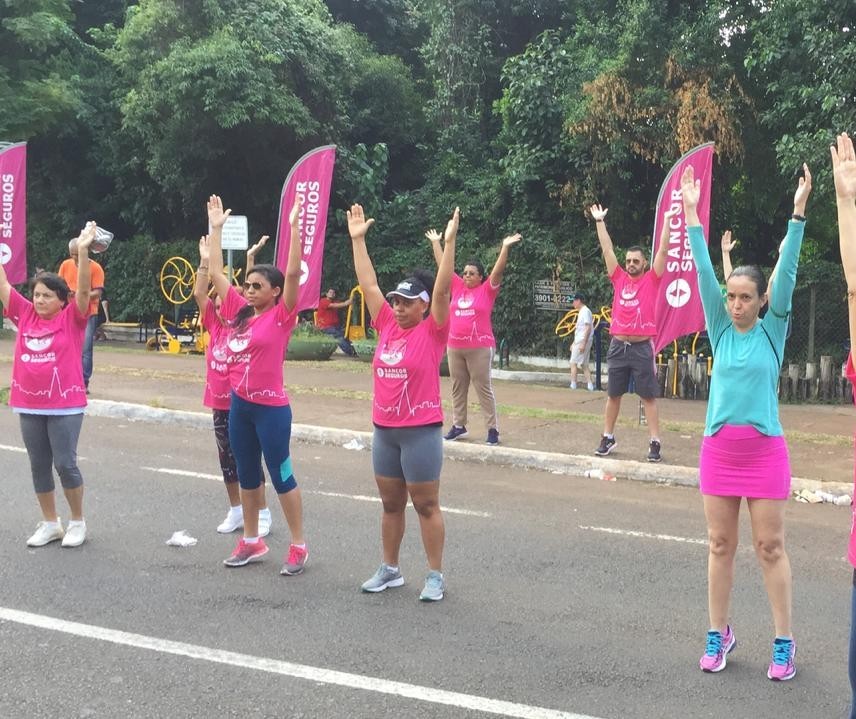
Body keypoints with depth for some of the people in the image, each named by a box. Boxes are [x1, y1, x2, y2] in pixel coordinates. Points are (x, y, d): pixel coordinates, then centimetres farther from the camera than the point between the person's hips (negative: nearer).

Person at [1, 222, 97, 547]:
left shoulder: (72, 319, -5)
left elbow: (83, 290, -19)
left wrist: (82, 251, -30)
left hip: (65, 404, -5)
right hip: (28, 405, 5)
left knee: (65, 463, -2)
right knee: (38, 465, 11)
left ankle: (78, 522, 16)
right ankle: (50, 523, 24)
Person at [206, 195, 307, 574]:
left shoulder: (281, 316, -10)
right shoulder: (239, 313, 6)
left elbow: (293, 273, -21)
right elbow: (215, 272, 11)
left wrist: (294, 226, -24)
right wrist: (216, 228, 11)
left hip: (271, 407, -7)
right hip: (239, 405, 7)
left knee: (280, 475, 1)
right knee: (247, 475, 15)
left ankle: (298, 546, 11)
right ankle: (251, 541, 28)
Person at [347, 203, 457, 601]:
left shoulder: (432, 332, -8)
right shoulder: (387, 327, 6)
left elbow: (442, 289, -19)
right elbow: (368, 284, 8)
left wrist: (449, 242, -25)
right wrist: (357, 239, 8)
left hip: (422, 431, -6)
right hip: (384, 430, 6)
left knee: (426, 505, 2)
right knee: (390, 503, 15)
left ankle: (435, 575, 12)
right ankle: (390, 569, 27)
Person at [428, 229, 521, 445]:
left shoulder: (487, 290, -1)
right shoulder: (457, 287, 10)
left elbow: (498, 270, -11)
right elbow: (442, 265, 15)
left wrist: (505, 247, -19)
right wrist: (435, 242, 19)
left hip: (480, 347, -5)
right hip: (455, 347, 5)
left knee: (483, 388, -1)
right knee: (457, 388, 11)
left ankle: (493, 429, 3)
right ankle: (458, 426, 21)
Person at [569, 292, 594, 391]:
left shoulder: (585, 311, -12)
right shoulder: (581, 312, 18)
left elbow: (588, 328, -20)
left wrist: (583, 343, -24)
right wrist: (574, 342, 24)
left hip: (582, 341, -10)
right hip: (579, 341, 10)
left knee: (573, 362, -8)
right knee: (584, 364, 9)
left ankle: (573, 385, -9)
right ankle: (590, 385, 8)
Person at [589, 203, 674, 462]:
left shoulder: (651, 280, 1)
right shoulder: (619, 279, 9)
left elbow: (663, 250, -4)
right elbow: (607, 249, 10)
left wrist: (667, 220, -8)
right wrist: (600, 221, 9)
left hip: (642, 347, -3)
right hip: (617, 346, 3)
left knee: (648, 397, 0)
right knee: (613, 395, 11)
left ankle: (654, 443, 0)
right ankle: (607, 438, 21)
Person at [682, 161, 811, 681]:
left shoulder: (773, 331, -1)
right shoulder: (721, 331, 4)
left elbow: (787, 275, -9)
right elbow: (705, 273, -1)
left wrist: (798, 213, -15)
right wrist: (691, 213, -5)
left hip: (764, 452, -2)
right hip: (719, 451, 3)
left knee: (770, 547, 3)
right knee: (721, 546, 10)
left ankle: (784, 642, 12)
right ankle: (719, 634, 21)